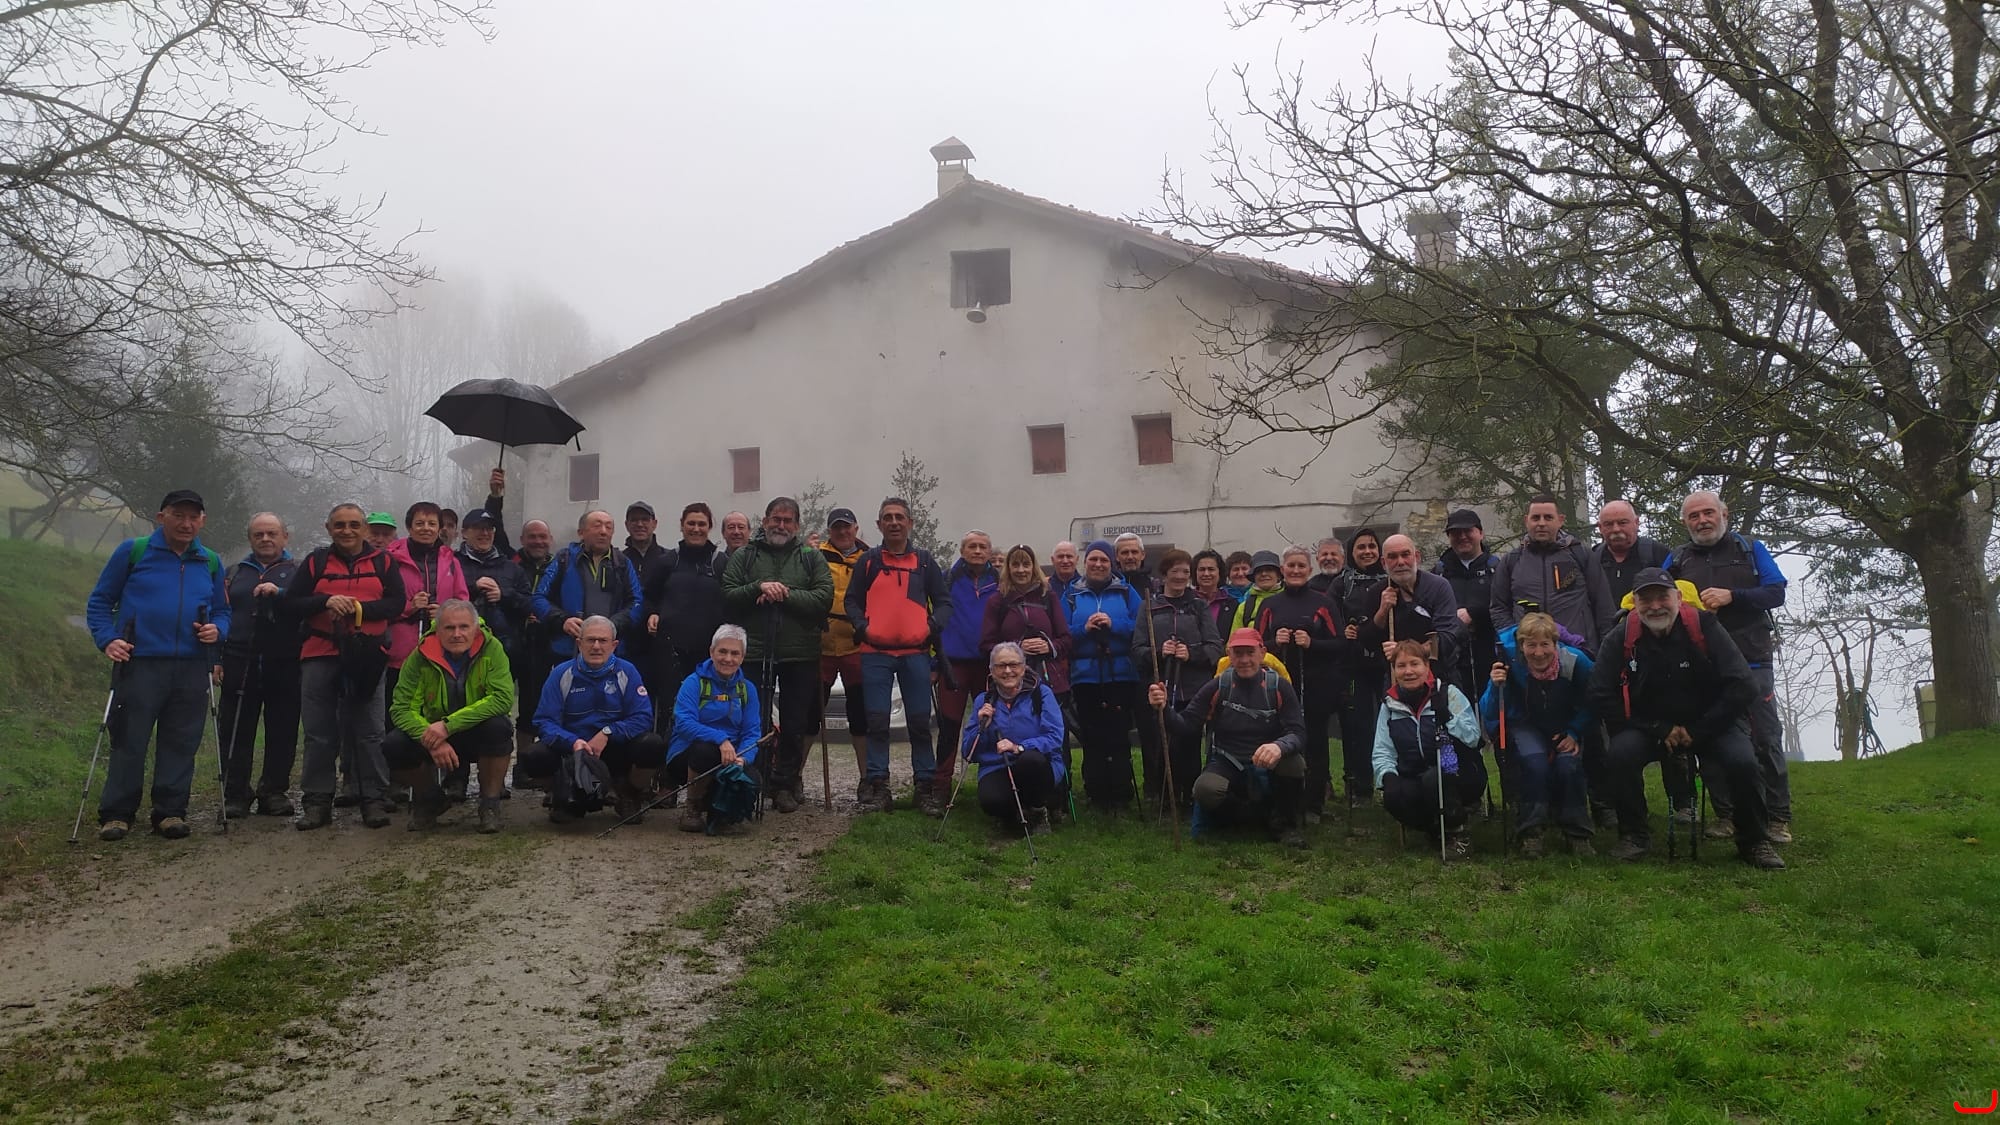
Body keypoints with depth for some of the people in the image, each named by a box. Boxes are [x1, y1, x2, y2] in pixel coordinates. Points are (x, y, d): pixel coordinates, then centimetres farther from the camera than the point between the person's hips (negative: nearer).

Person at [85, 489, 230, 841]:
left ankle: (171, 812, 13)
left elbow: (222, 611, 20)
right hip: (140, 664, -3)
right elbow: (100, 601, 6)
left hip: (192, 668, 3)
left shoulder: (210, 562, 13)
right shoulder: (133, 551, 3)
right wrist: (108, 639, -9)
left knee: (181, 744, 5)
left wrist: (217, 630, -3)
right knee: (129, 742, -1)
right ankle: (116, 814, 8)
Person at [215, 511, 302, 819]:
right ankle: (235, 794, 7)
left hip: (284, 665, -2)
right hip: (239, 664, 2)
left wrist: (280, 594, -19)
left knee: (282, 732, 1)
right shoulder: (234, 573, 20)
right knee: (235, 733, 0)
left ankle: (275, 791, 10)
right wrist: (216, 658, 8)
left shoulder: (298, 571, 10)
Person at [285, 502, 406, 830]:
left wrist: (359, 607, -13)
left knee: (369, 732, 0)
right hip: (320, 656, 1)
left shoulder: (383, 562, 10)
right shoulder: (315, 562, 12)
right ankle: (317, 801, 10)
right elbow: (290, 605, 7)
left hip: (367, 656, -1)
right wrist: (325, 601, -11)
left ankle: (374, 800, 5)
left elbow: (397, 604, 2)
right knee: (319, 734, 3)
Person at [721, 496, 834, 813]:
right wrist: (759, 587, -15)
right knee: (755, 723, 3)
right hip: (755, 653, 0)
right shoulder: (744, 556, 10)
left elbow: (824, 598, -6)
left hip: (800, 654, 0)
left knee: (795, 725, 5)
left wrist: (784, 595, -13)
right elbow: (727, 597, -1)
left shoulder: (811, 557, 8)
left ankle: (785, 784, 15)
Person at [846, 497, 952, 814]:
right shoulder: (868, 561, 9)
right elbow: (852, 600, 10)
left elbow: (943, 600, 11)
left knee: (920, 721, 2)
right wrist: (862, 627, -7)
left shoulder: (924, 561, 9)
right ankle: (876, 785, 6)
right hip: (875, 652, 0)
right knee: (877, 721, 0)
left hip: (915, 651, 0)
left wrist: (932, 627, -6)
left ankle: (926, 785, 8)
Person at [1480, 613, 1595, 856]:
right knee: (1535, 761, -32)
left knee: (1568, 764, -29)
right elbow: (1488, 714, -22)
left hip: (1564, 728, 1)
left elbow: (1590, 706, -3)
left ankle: (1576, 832, -10)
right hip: (1524, 725, -1)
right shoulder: (1509, 662, -22)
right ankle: (1529, 831, -18)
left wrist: (1574, 733, -16)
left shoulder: (1575, 662, -21)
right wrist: (1496, 686, -39)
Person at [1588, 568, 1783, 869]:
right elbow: (1600, 697, -12)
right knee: (1621, 752, -29)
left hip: (1709, 722, -1)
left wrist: (1697, 731, -16)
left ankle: (1753, 841, -3)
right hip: (1651, 726, 1)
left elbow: (1743, 687, -16)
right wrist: (1660, 730, -15)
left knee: (1742, 761, -29)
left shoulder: (1704, 627, -15)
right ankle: (1634, 834, -7)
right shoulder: (1622, 638, -11)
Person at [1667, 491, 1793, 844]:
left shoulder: (1750, 550, 10)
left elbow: (1776, 592, 0)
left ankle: (1778, 818, 1)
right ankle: (1726, 815, 9)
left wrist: (1731, 596, -14)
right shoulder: (1677, 559, 13)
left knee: (1765, 740, -4)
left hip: (1752, 660, -2)